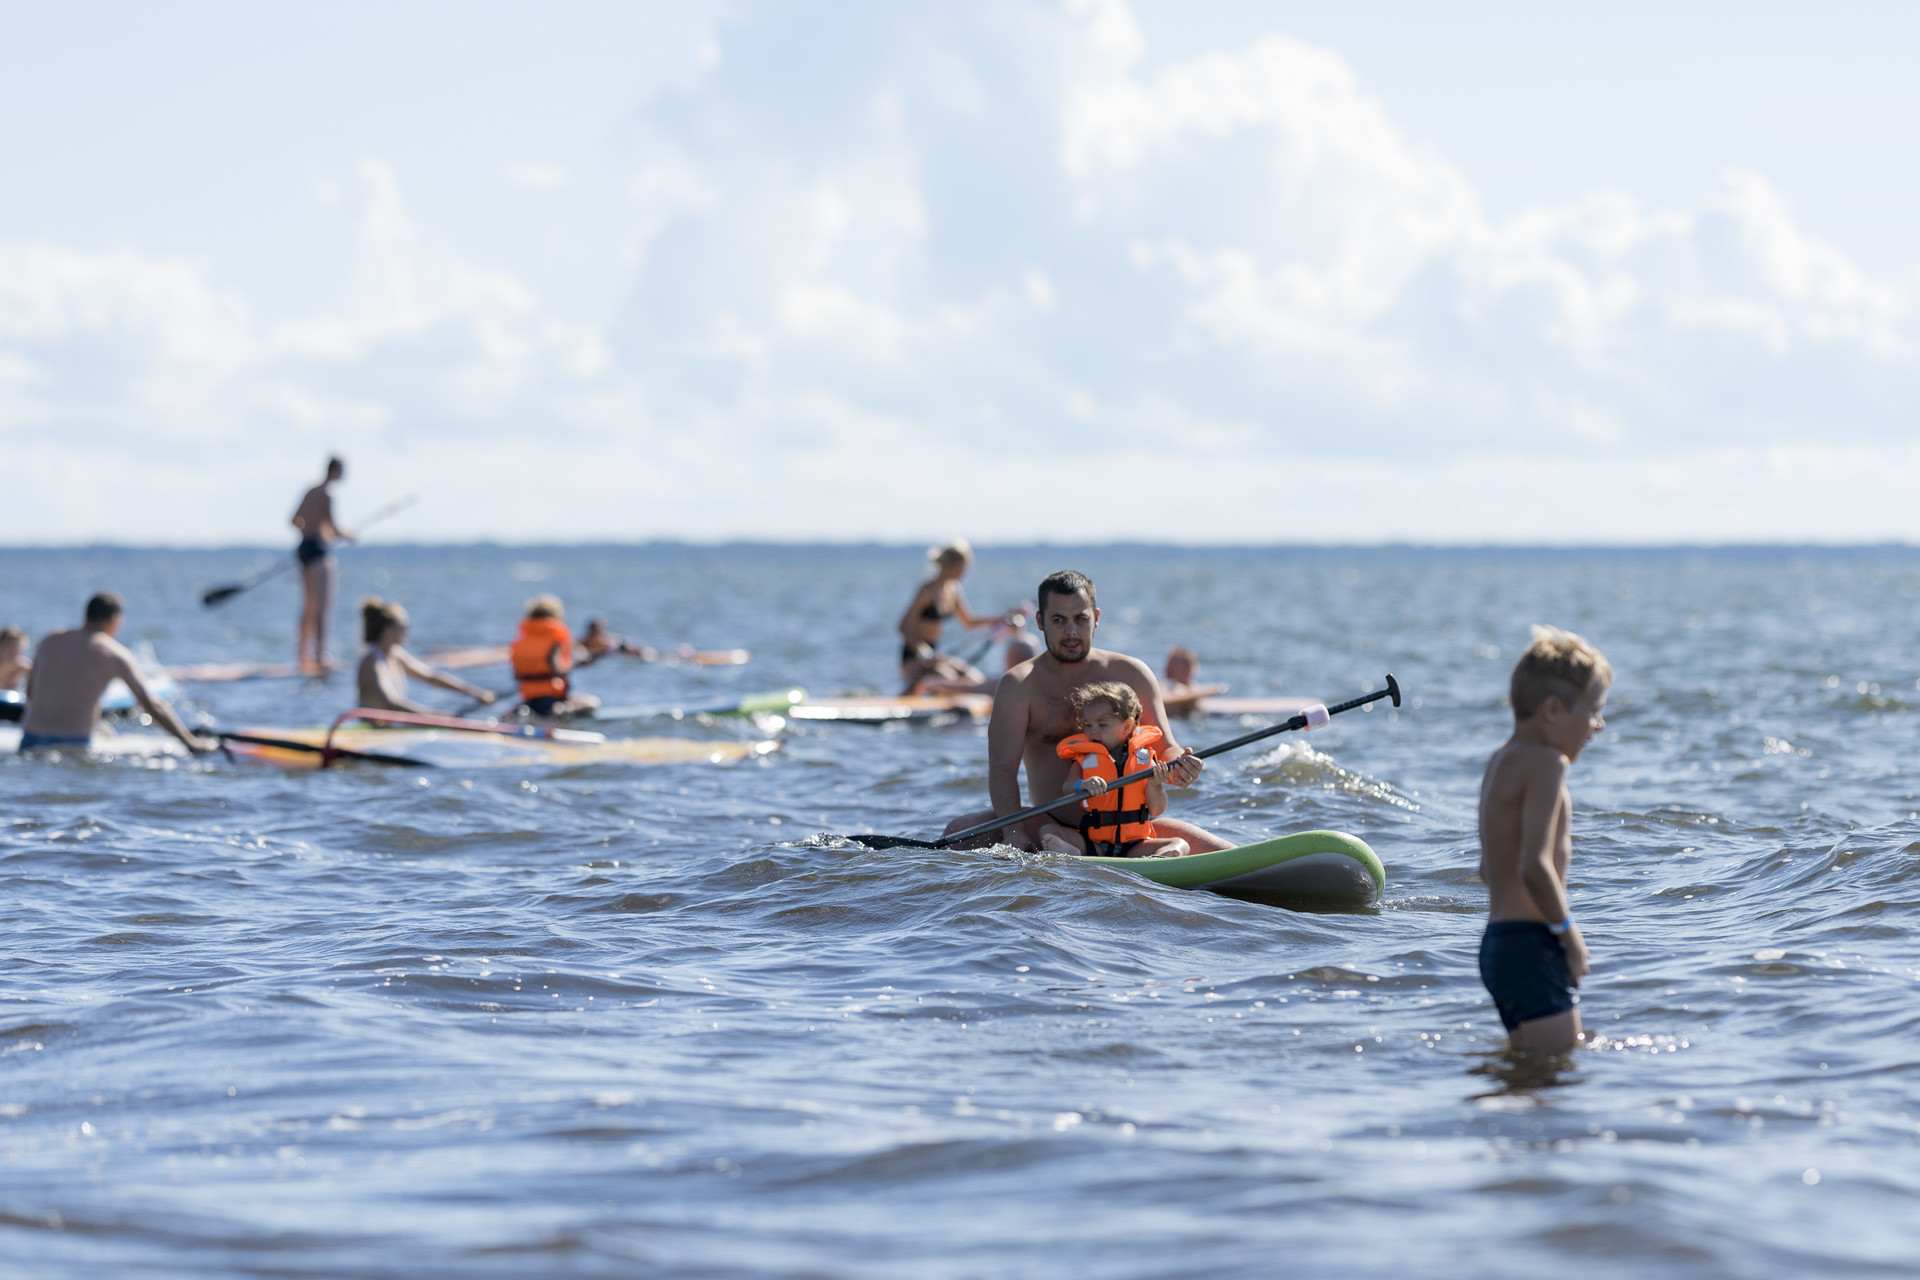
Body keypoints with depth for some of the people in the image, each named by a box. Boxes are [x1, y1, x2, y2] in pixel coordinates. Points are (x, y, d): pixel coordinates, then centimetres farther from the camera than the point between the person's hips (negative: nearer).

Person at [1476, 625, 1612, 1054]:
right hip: (1532, 948, -10)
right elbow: (1534, 866, -23)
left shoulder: (1502, 762, 19)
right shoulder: (1546, 763, -12)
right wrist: (1568, 931, -12)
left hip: (1498, 943, 10)